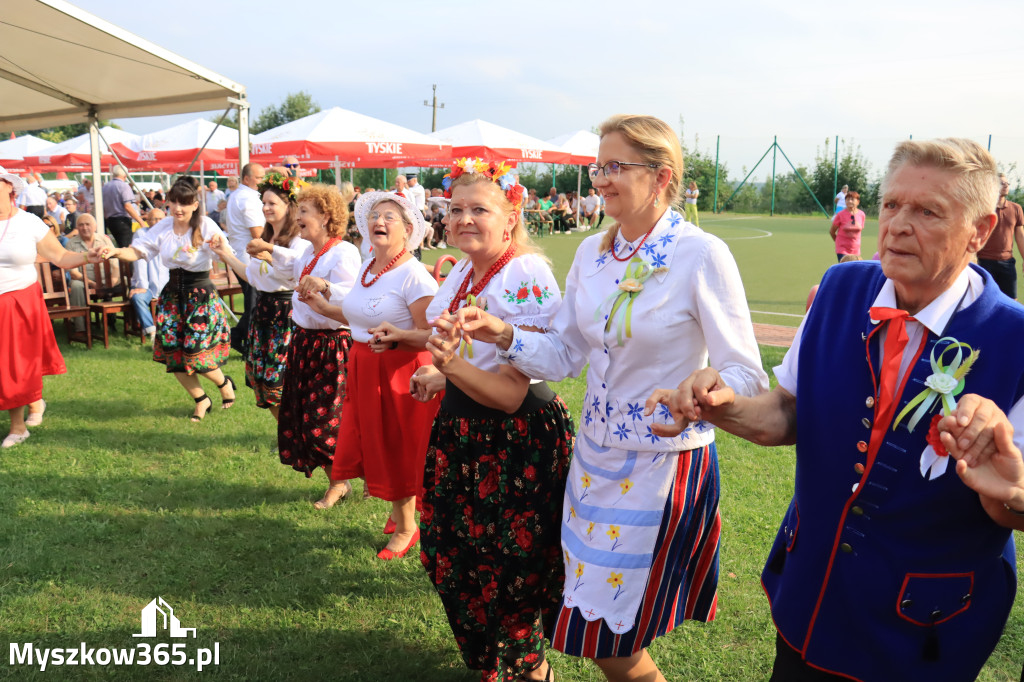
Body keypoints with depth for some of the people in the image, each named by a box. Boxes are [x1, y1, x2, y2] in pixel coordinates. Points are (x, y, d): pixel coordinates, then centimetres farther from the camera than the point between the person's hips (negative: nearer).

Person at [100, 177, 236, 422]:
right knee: (172, 353, 4)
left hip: (201, 296, -5)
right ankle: (201, 400, 24)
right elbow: (138, 250, 0)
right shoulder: (163, 227, 2)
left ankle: (224, 383, 27)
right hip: (172, 295, 5)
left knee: (196, 354, -7)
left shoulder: (206, 226, -12)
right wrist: (116, 251, -19)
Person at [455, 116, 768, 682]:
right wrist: (504, 335, -11)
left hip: (666, 464, -6)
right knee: (589, 627, 19)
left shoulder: (702, 255, -15)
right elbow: (563, 356, 6)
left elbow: (745, 374, -15)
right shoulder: (592, 252, 3)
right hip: (595, 457, 6)